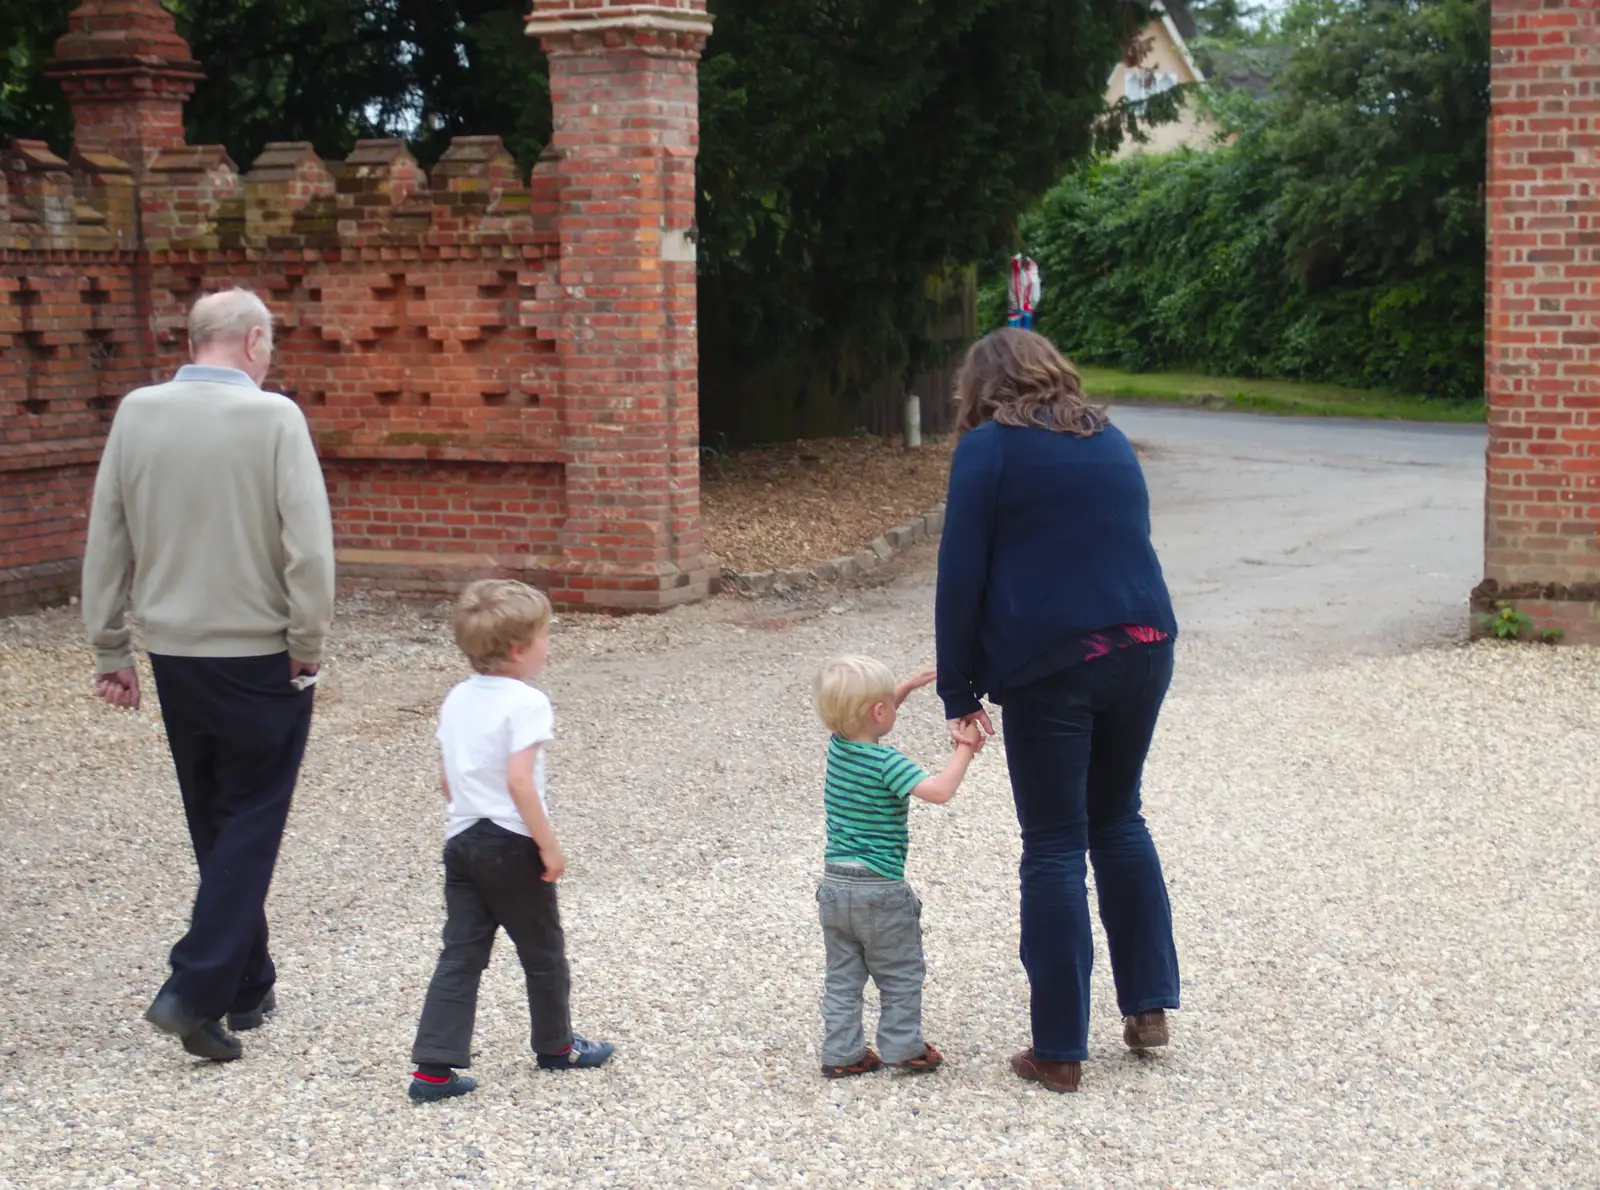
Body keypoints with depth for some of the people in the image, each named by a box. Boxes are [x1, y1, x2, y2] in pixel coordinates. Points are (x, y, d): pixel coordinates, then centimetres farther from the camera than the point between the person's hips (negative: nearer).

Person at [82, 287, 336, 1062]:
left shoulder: (136, 414, 0)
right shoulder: (273, 417, -14)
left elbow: (105, 540, 4)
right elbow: (309, 544, -18)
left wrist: (110, 649, 12)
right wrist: (308, 644, -7)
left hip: (174, 656, 5)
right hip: (259, 659, -5)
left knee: (214, 825, 17)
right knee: (252, 825, 5)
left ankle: (248, 988, 26)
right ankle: (197, 991, -4)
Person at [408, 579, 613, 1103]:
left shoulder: (457, 700, 8)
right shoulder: (527, 703, -16)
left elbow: (447, 778, 12)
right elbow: (519, 780, -24)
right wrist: (549, 845, -18)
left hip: (462, 839, 7)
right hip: (512, 845, -6)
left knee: (460, 954, 6)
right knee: (543, 950, 14)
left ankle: (434, 1065, -2)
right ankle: (556, 1045, 31)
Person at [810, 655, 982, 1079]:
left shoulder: (838, 745, 1)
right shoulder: (887, 763, -19)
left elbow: (864, 717, 23)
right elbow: (939, 790, -31)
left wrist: (911, 684, 19)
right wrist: (965, 749, -20)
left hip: (834, 885, 6)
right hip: (880, 890, -6)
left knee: (842, 976, 14)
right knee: (900, 975, 11)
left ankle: (841, 1052, 14)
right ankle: (903, 1048, 15)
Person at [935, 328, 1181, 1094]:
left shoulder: (989, 448, -2)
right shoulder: (1109, 439, 16)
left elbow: (961, 576, -5)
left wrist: (959, 692, 0)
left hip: (1049, 668, -5)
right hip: (1142, 649, 5)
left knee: (1055, 849, 2)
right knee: (1118, 821, 22)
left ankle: (1059, 1051, 7)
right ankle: (1148, 1004, 22)